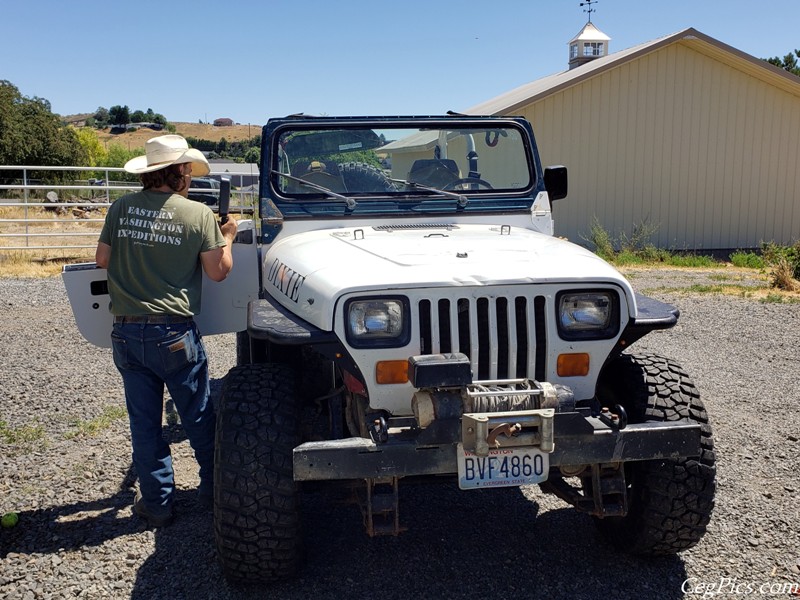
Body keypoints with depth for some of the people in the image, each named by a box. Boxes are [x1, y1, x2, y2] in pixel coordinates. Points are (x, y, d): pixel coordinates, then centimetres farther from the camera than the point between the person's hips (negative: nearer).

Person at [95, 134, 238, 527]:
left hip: (126, 332, 3)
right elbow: (218, 271, -4)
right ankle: (213, 489, 27)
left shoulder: (121, 208, 2)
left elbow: (102, 259, 8)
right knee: (198, 416, 14)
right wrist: (227, 239, 13)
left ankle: (156, 502, 21)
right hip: (174, 334, -3)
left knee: (144, 420, 12)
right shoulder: (198, 215, -7)